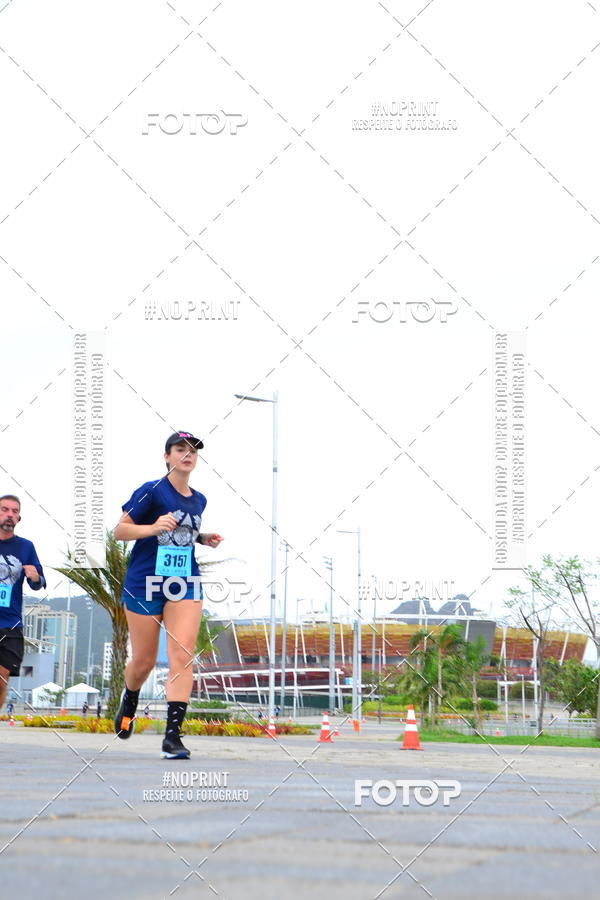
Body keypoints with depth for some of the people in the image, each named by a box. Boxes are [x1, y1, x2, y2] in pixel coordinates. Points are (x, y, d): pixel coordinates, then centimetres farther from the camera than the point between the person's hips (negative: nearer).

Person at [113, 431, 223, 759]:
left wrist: (203, 538, 8)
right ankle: (129, 702, 41)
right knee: (144, 661, 6)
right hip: (145, 583, -4)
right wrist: (152, 528, -22)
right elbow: (119, 530, -6)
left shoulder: (199, 500, 12)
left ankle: (172, 736, -15)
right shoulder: (151, 492, -7)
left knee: (182, 656, -13)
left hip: (186, 584, 4)